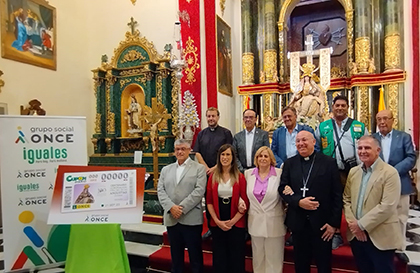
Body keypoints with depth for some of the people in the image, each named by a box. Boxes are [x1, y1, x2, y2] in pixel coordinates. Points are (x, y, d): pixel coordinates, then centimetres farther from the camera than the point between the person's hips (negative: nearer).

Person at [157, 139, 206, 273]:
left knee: (195, 255, 6)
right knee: (176, 255, 15)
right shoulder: (166, 169, 14)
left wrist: (182, 208, -16)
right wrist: (171, 207, -11)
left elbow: (199, 191, -9)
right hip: (171, 219, 4)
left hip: (191, 219, -3)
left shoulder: (199, 168, 2)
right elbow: (160, 190, 5)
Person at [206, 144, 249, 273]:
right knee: (219, 257, 11)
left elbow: (245, 203, -5)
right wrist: (217, 221, -7)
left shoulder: (240, 177, -4)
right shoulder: (213, 176, 3)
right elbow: (209, 201, 3)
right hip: (217, 224, 2)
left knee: (236, 258, 8)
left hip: (236, 224, -2)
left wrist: (232, 221, -12)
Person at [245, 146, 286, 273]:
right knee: (257, 258, 17)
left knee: (274, 259, 9)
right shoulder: (248, 173, 2)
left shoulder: (280, 174, -8)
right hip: (255, 223, 3)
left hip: (274, 223, -3)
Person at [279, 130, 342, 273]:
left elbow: (337, 194, -5)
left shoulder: (329, 162, -4)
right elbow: (282, 188, 1)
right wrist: (298, 201, -17)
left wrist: (334, 222, -9)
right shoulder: (289, 163, 4)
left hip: (322, 222, -2)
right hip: (298, 222, 2)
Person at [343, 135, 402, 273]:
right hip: (356, 234, 5)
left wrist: (361, 224, -16)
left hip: (380, 237, -5)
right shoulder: (353, 172, 8)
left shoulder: (390, 173, -10)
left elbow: (387, 206, -18)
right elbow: (346, 199, 9)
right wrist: (353, 224, -5)